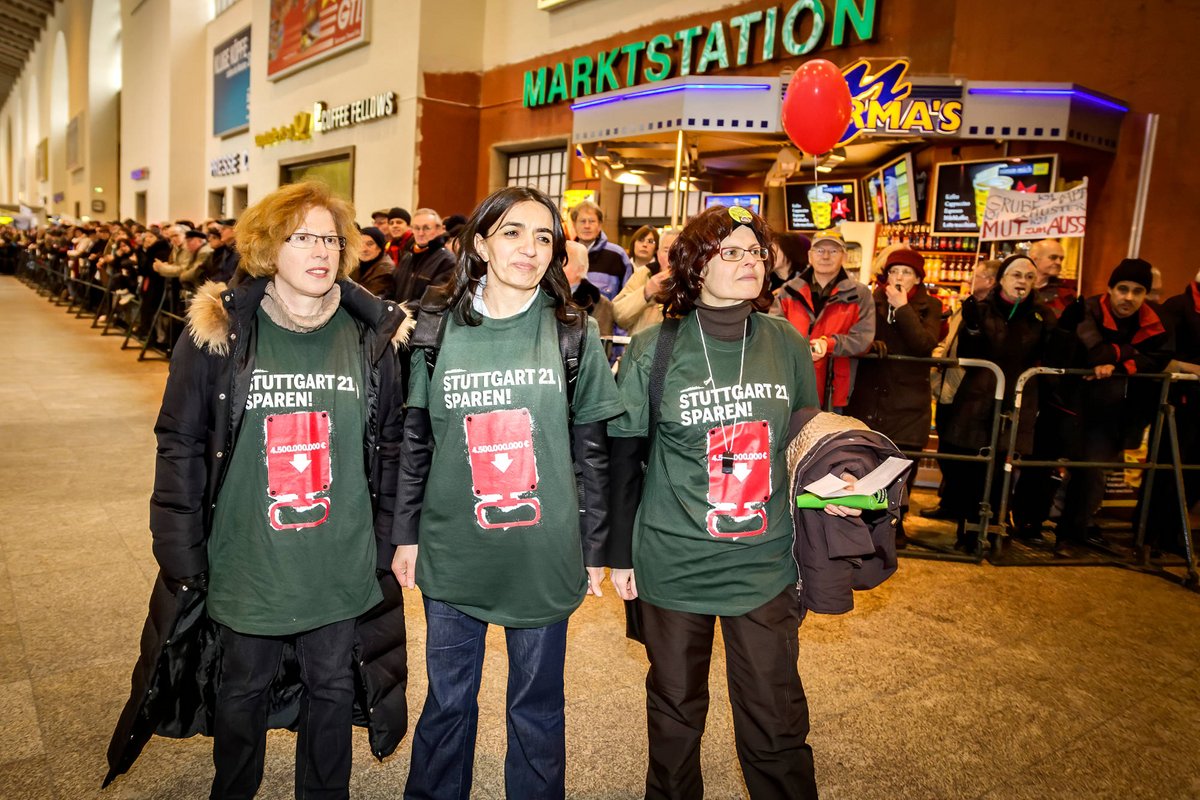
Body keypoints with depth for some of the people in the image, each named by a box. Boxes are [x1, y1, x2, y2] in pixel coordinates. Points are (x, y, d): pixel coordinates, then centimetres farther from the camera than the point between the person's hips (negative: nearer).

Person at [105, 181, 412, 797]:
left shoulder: (373, 335, -3)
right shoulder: (217, 334, -8)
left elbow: (392, 447, 3)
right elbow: (180, 446, -4)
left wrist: (386, 544, 3)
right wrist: (182, 557, -6)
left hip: (343, 570, 1)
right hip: (245, 565, -1)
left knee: (333, 689, 19)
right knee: (242, 693, 20)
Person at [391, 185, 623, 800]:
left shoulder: (573, 334, -3)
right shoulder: (438, 328, 0)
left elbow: (593, 451, 0)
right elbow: (415, 441, 5)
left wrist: (594, 550, 1)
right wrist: (406, 535, 5)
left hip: (545, 555, -1)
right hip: (451, 550, 1)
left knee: (537, 703, 14)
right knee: (447, 699, 17)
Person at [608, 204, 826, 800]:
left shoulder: (787, 344, 0)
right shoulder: (654, 350, -7)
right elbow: (620, 456, -1)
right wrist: (619, 554, 1)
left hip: (765, 566, 1)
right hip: (673, 564, -1)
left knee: (777, 723, 8)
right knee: (675, 710, 17)